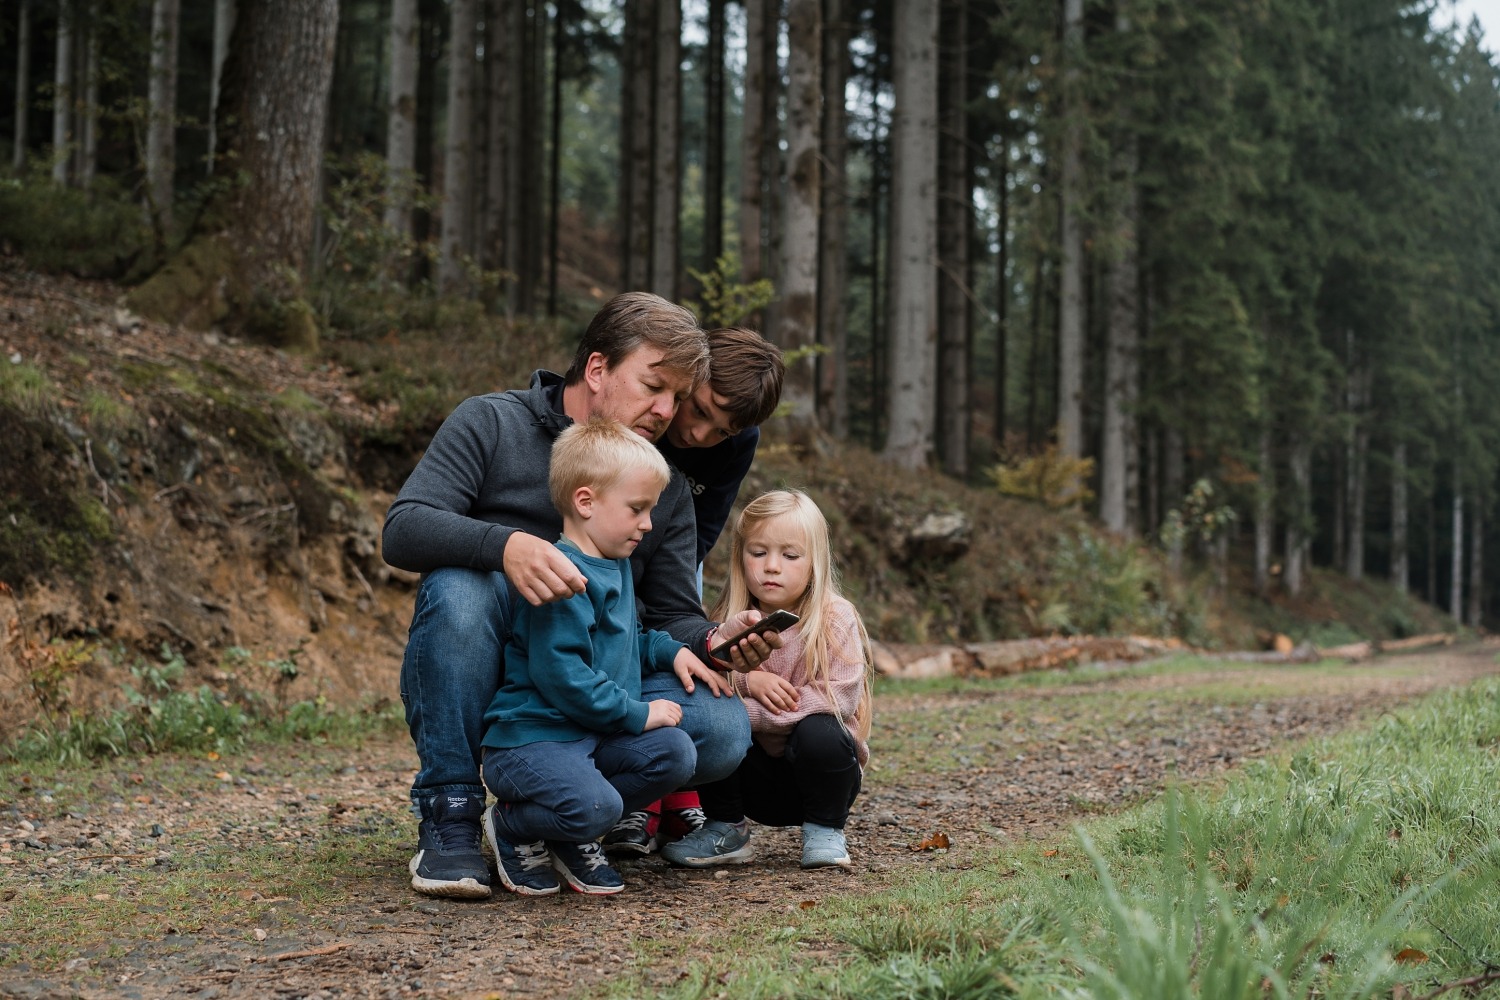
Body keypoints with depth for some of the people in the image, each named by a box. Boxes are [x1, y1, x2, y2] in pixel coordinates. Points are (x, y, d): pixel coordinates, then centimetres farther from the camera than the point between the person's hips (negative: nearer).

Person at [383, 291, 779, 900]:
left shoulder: (668, 489, 13)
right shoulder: (491, 424, -1)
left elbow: (672, 616, 9)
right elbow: (401, 531, -15)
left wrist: (711, 642, -16)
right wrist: (506, 545, -35)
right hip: (475, 693, -3)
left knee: (725, 730, -23)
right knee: (460, 581, -35)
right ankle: (448, 816, -23)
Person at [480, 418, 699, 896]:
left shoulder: (616, 568, 16)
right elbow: (560, 673, -26)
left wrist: (670, 650, 14)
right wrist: (636, 713, -18)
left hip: (597, 733, 10)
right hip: (530, 737, -10)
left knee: (675, 753, -11)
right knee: (595, 804, -33)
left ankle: (575, 837, 6)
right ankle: (510, 828, 1)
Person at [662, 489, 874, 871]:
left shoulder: (834, 618, -12)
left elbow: (840, 696, -24)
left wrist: (748, 712, -26)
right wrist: (745, 681, -29)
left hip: (818, 778, -3)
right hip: (759, 780, 3)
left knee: (819, 732, -34)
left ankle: (824, 831, -6)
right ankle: (726, 832, -1)